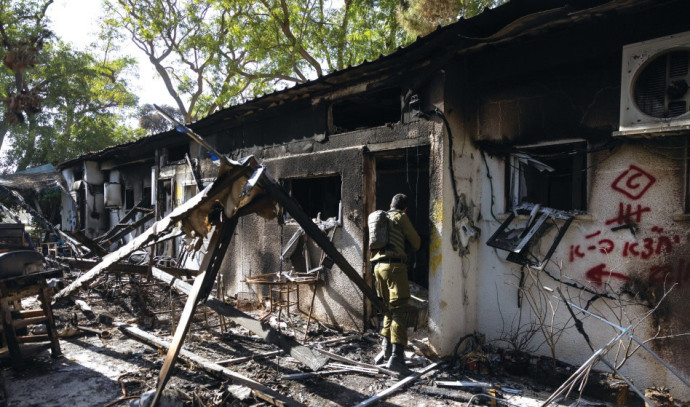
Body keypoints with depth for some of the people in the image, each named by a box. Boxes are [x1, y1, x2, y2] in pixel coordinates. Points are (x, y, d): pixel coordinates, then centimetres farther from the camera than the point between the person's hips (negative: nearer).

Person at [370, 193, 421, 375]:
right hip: (394, 266, -7)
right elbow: (416, 243, 8)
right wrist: (414, 246, 29)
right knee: (399, 310, -9)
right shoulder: (401, 217, 3)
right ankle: (396, 357, -16)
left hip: (378, 266, 7)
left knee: (388, 308, 18)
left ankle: (386, 349, 21)